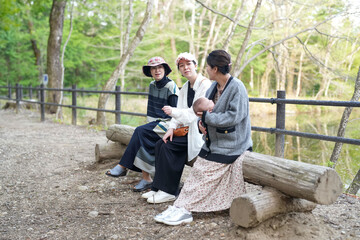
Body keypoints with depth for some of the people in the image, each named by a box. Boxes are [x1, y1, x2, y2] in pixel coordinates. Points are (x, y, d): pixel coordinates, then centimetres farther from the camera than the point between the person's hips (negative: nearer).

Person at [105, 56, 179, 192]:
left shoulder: (171, 86, -9)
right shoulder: (152, 85, 12)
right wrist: (150, 123, 3)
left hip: (168, 123, -6)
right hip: (155, 123, 6)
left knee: (140, 131, -26)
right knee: (141, 139, -22)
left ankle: (123, 167, -19)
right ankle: (146, 179, -19)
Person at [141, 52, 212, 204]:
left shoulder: (205, 84, -12)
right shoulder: (185, 87, 15)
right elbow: (180, 111, 11)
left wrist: (173, 112, -26)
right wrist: (172, 127, -6)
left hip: (200, 131, -8)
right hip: (188, 128, 8)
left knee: (168, 146, -20)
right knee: (160, 144, -9)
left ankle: (168, 191, -11)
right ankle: (159, 188, -3)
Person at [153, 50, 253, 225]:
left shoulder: (237, 87, -18)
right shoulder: (214, 86, 7)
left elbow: (234, 116, -25)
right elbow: (205, 107, 16)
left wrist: (206, 117, -20)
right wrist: (202, 122, -6)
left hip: (229, 145, -8)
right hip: (213, 141, 8)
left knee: (205, 174, -8)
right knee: (197, 171, 5)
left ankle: (184, 210, -3)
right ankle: (181, 208, 11)